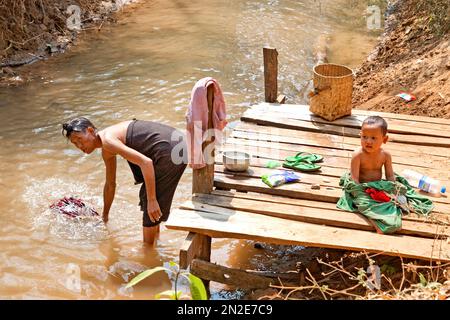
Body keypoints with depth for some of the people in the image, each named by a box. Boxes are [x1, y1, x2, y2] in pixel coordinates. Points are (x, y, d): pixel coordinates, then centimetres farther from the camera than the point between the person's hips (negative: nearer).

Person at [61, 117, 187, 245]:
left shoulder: (107, 140, -14)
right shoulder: (106, 152, 18)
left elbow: (146, 162, -23)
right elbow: (110, 185, 32)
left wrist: (152, 201, -22)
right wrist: (105, 216, 43)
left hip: (169, 151, -10)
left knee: (151, 211, 1)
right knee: (145, 196, 26)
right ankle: (155, 239, 39)